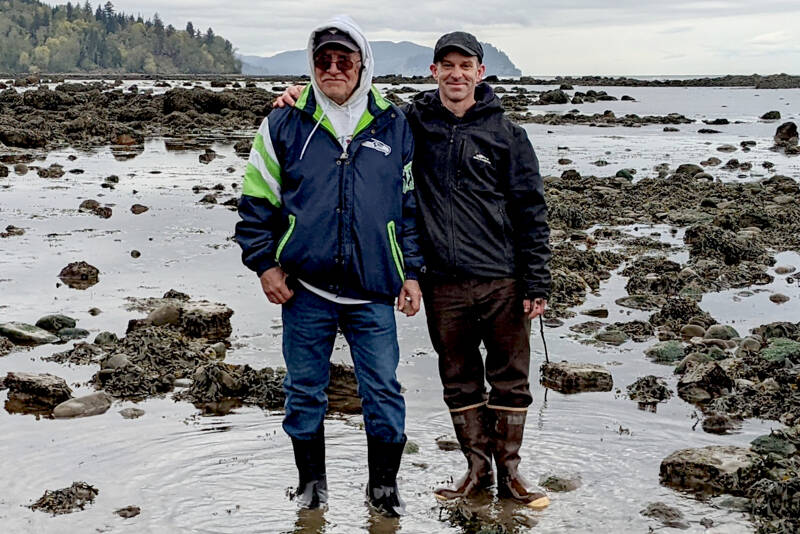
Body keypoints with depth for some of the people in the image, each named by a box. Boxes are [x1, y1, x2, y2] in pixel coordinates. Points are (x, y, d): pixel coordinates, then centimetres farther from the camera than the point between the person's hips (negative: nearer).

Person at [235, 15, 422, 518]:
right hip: (304, 288, 0)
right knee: (305, 392, 10)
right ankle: (311, 480, 29)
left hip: (373, 291, 0)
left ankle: (384, 485, 21)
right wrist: (264, 264, 1)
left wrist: (412, 273, 6)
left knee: (384, 392, 3)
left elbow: (411, 205, 10)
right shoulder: (284, 125, 2)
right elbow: (256, 199, 8)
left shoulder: (395, 127, 5)